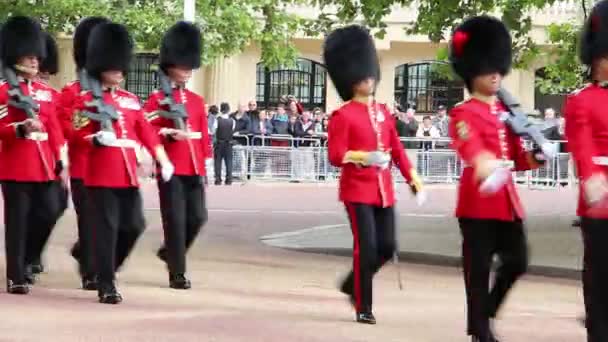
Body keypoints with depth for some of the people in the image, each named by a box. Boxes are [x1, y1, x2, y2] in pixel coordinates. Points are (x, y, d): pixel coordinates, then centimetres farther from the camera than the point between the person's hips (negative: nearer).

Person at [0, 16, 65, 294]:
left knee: (48, 213, 2)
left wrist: (58, 158, 9)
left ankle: (24, 260, 24)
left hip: (43, 163, 6)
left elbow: (54, 127, 14)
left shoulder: (46, 92, 13)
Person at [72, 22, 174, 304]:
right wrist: (97, 138, -26)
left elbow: (147, 133, 11)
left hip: (128, 172, 6)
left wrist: (163, 161, 1)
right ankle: (106, 286, 1)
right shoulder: (87, 99, -2)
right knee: (106, 228, -5)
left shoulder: (131, 100, 15)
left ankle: (106, 267, 26)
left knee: (134, 225, 3)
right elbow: (77, 134, -6)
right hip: (101, 173, -6)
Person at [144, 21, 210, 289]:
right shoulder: (157, 99, -2)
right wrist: (170, 134, -21)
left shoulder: (197, 101, 15)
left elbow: (204, 135, 15)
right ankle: (177, 274, 2)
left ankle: (170, 252, 27)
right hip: (171, 167, -5)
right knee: (176, 220, -4)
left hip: (193, 168, 5)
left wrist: (205, 165, 10)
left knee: (198, 217, 3)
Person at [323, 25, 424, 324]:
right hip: (358, 190, -6)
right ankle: (363, 307, 2)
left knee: (387, 247, 6)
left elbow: (397, 149, 15)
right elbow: (335, 156, -12)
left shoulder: (383, 112, 13)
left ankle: (352, 284, 29)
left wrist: (413, 178, 8)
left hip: (383, 190, 7)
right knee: (366, 247, -9)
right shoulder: (343, 115, -7)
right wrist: (364, 157, -27)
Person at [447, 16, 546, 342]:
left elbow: (517, 157, 18)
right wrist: (485, 165, -50)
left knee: (517, 262, 7)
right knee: (479, 266, -1)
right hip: (477, 197, -7)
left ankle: (486, 310, 27)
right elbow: (470, 146, -28)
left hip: (507, 196, 7)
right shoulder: (462, 113, -6)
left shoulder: (507, 112, 17)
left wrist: (536, 156, -5)